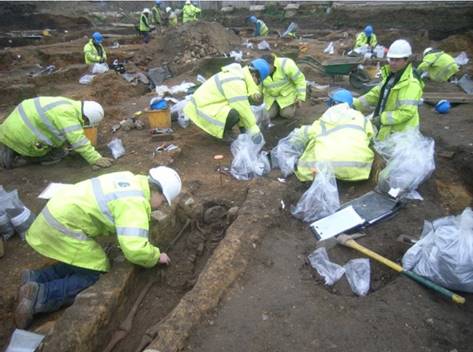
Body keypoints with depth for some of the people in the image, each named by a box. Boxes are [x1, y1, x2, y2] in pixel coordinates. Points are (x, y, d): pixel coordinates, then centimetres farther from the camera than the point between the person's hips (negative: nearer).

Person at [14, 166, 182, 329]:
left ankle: (35, 279, 11)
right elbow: (135, 250, -31)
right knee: (94, 275, -2)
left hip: (57, 214, 10)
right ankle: (40, 296, -8)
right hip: (62, 226, -10)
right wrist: (157, 256, -11)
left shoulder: (130, 179, 6)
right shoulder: (134, 203, -23)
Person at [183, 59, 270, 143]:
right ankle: (222, 132, 0)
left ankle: (225, 129, 14)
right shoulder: (236, 83, -23)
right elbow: (243, 110, -22)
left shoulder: (238, 74, 8)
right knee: (234, 114, -27)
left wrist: (242, 126, 15)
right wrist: (255, 131, -13)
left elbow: (241, 105, 14)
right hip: (202, 110, -10)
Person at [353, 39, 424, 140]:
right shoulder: (391, 76, 10)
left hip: (399, 134, -9)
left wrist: (382, 118, -30)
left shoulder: (411, 83, -21)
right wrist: (355, 105, 1)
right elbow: (375, 94, 12)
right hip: (387, 130, 9)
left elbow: (406, 112, -28)